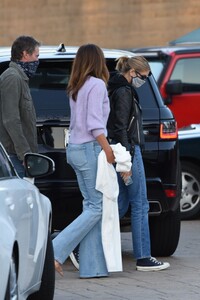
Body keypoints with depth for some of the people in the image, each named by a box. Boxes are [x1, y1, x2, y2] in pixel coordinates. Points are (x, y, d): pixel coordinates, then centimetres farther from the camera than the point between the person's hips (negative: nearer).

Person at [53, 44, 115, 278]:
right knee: (96, 208, -5)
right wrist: (108, 150, -15)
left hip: (75, 148, 9)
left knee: (91, 206, 8)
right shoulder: (96, 84, -11)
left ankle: (92, 267, 6)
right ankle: (56, 251, -14)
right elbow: (94, 124, -17)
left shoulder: (75, 88, 14)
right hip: (90, 149, -9)